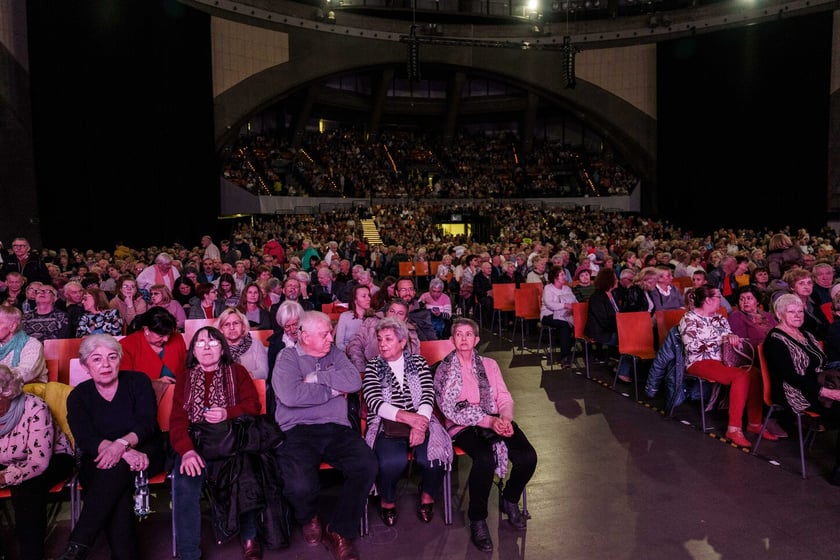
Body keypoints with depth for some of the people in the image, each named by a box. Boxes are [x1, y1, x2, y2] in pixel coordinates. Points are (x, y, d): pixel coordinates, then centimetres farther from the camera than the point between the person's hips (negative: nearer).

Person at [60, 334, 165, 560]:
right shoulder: (78, 396, 5)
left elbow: (146, 423, -10)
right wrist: (126, 453, -29)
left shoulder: (138, 382, 2)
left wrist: (122, 444, -34)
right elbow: (86, 439, -10)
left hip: (143, 454, -1)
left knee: (115, 469, -34)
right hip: (96, 463, 1)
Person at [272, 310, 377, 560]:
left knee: (366, 466, -24)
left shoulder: (335, 354, 17)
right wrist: (333, 390, -5)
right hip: (298, 430, -3)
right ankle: (309, 518, 11)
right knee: (300, 485, -30)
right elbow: (290, 395, -15)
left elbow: (354, 381, -1)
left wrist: (318, 377, -7)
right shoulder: (288, 356, 4)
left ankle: (338, 530, -2)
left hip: (336, 428, 4)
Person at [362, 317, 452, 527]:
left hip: (420, 422, 2)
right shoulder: (373, 367, 7)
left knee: (434, 457, -28)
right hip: (386, 426, -1)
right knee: (393, 461, -33)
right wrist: (408, 417, -20)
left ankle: (427, 496, 5)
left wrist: (420, 423, -19)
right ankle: (387, 501, 1)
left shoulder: (419, 363, 11)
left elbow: (428, 396, 0)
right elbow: (375, 403, -7)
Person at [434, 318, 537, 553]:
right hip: (464, 426, -4)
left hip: (496, 420, 4)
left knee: (527, 456, -21)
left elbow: (505, 398, 10)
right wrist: (489, 421, -17)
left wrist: (504, 418, -14)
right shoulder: (445, 369, 3)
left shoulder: (489, 364, 16)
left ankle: (510, 500, 10)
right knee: (485, 458, -34)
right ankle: (477, 519, -12)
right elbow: (451, 409, -8)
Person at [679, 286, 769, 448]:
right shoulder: (689, 319, -5)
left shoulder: (719, 317, 17)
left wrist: (733, 337, -9)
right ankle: (734, 428, -28)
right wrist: (721, 339, -17)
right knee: (741, 376, -30)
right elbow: (692, 347, -16)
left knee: (755, 372, -21)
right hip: (701, 362, -7)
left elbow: (731, 335, 15)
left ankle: (755, 423, -12)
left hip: (723, 360, 7)